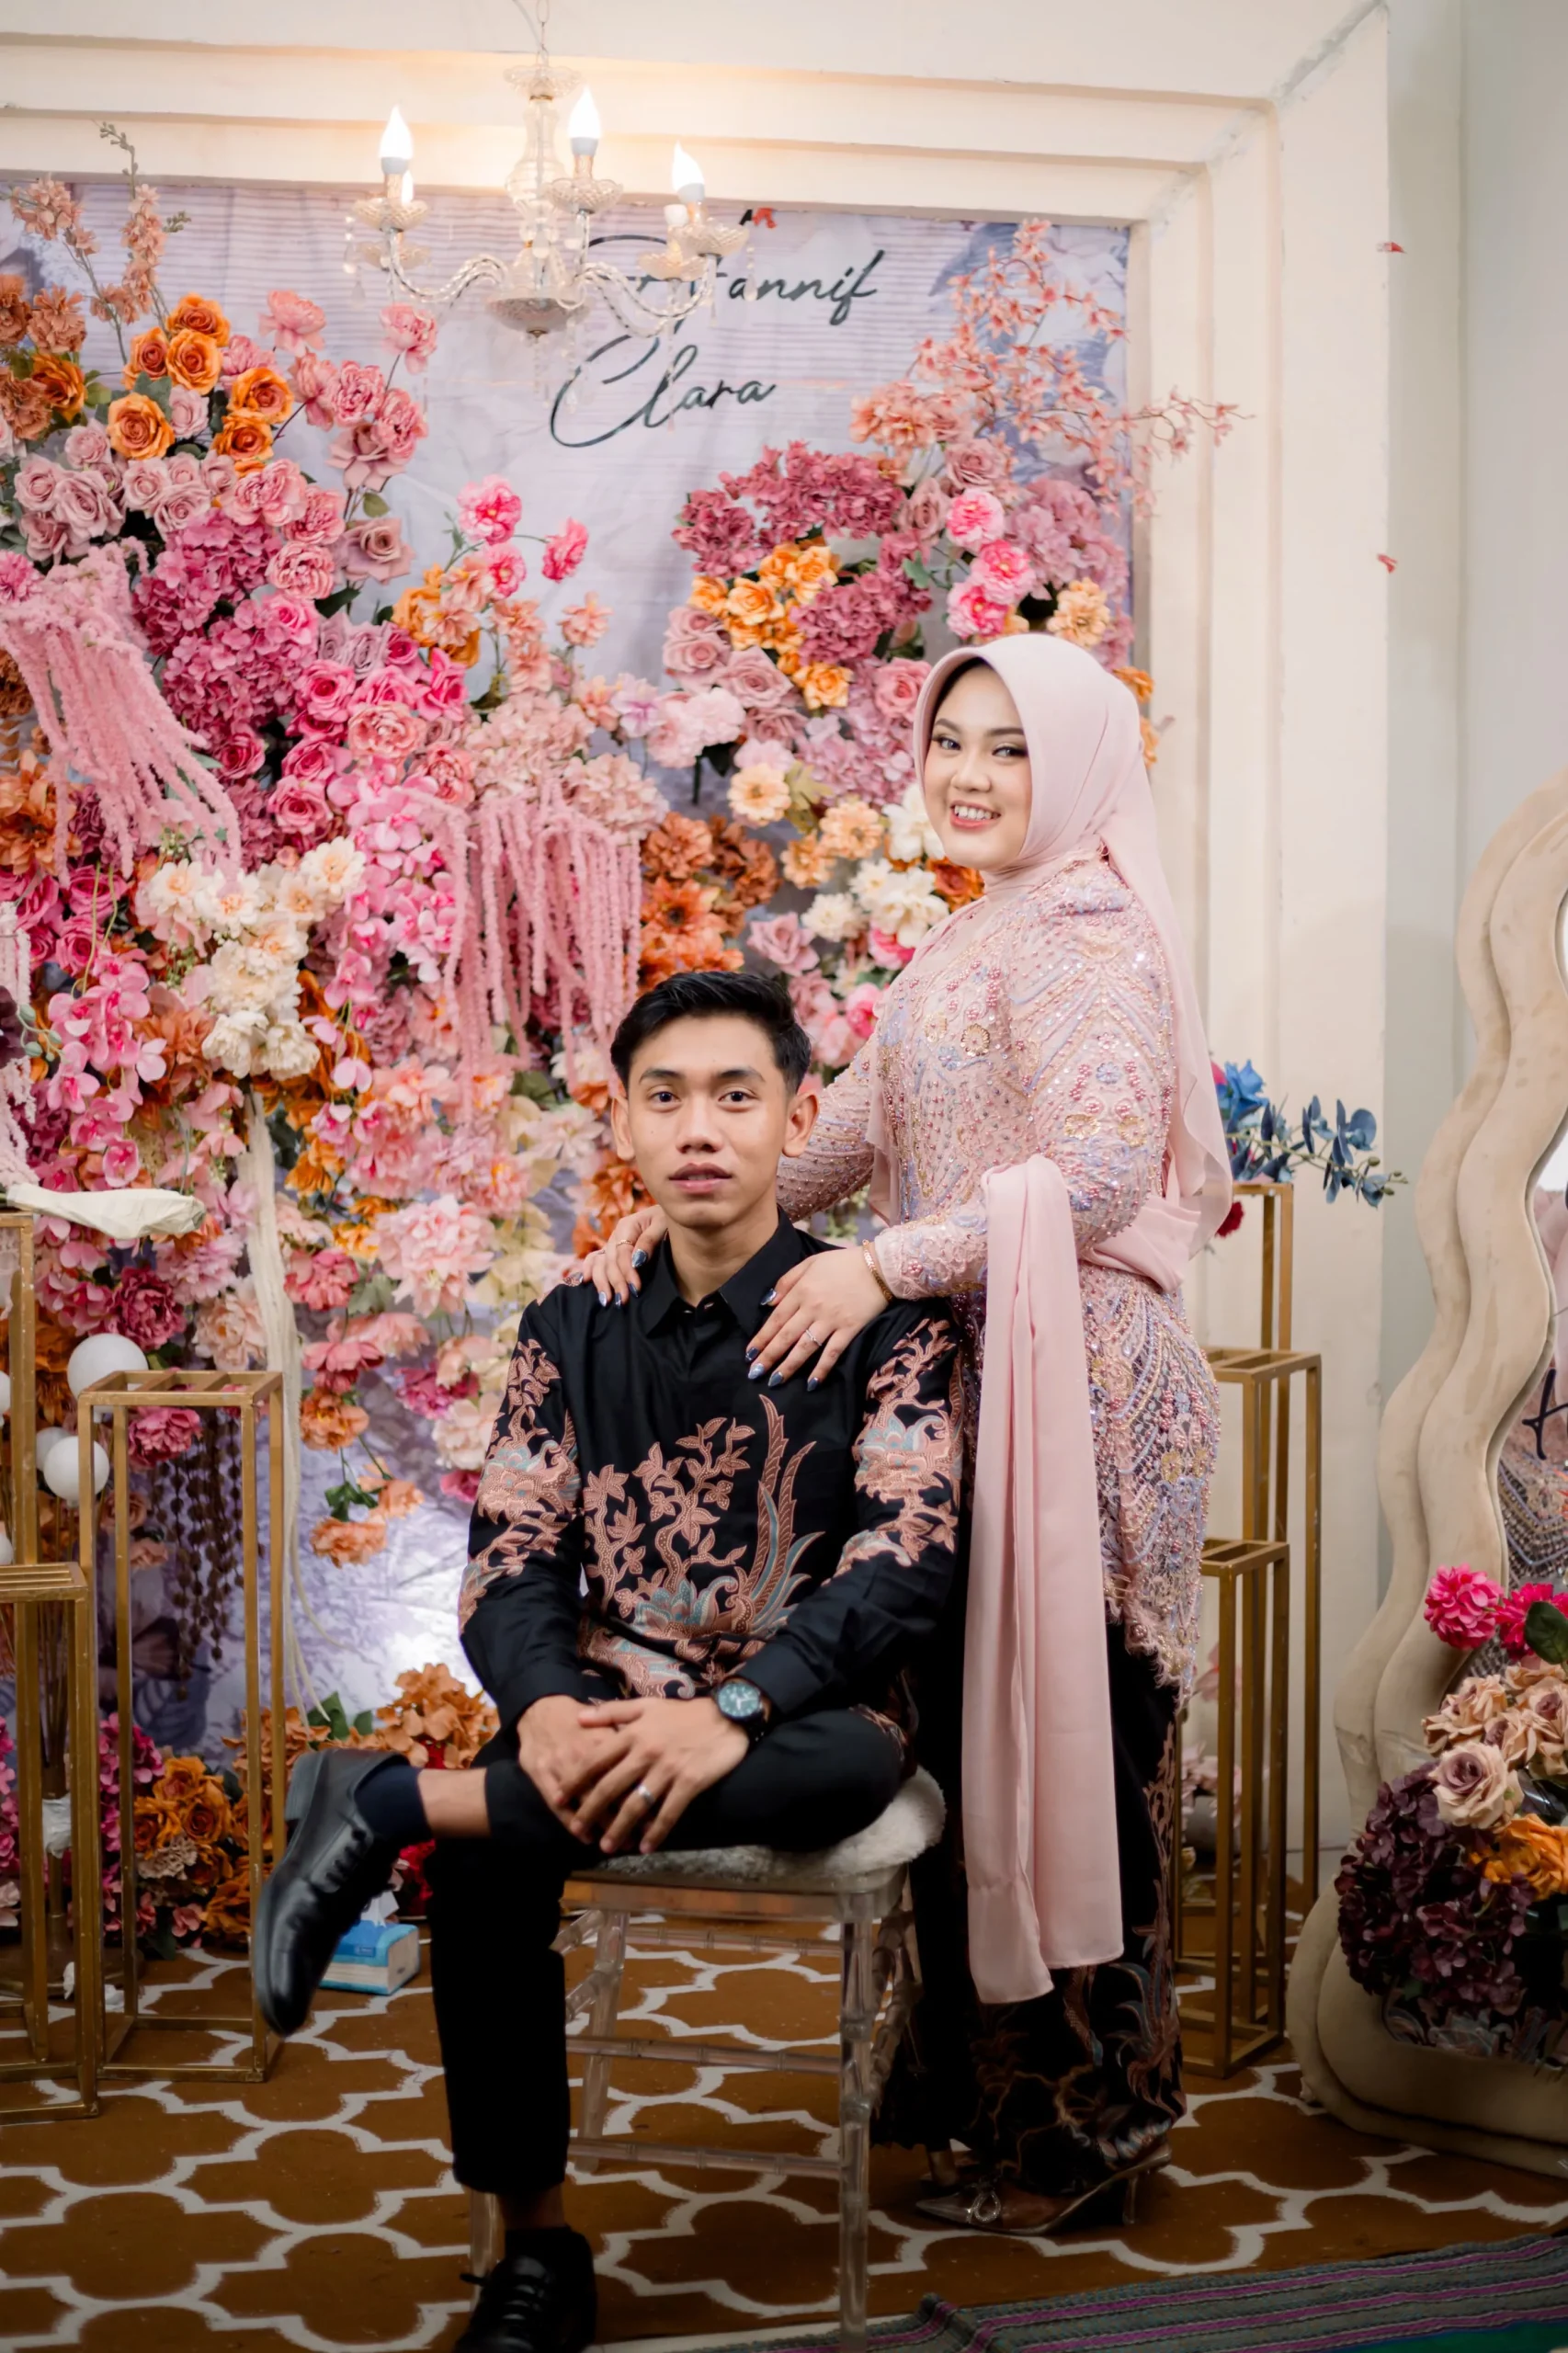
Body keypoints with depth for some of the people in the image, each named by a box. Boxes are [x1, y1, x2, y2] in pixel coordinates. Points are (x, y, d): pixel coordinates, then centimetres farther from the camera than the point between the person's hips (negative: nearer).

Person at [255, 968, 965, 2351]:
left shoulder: (877, 1316, -3)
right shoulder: (573, 1332, 9)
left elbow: (911, 1555, -14)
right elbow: (511, 1560, 3)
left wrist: (730, 1713, -29)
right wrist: (545, 1706, -21)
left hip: (797, 1712, -2)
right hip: (608, 1708, 3)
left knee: (856, 1761, -38)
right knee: (486, 1865, -28)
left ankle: (395, 1802, -28)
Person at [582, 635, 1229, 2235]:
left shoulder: (1086, 941, -12)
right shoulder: (978, 944, 18)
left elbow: (1103, 1168, -26)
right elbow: (858, 1131, 18)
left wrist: (887, 1264, -30)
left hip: (1070, 1383, -9)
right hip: (975, 1377, 9)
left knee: (1053, 1738, 0)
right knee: (969, 1728, 14)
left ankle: (1077, 2126, 14)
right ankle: (980, 2076, 28)